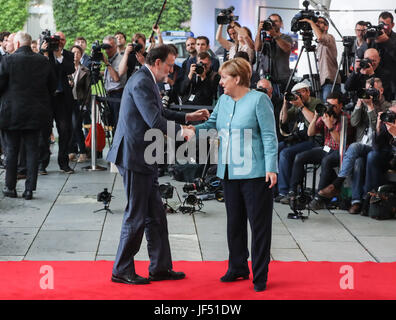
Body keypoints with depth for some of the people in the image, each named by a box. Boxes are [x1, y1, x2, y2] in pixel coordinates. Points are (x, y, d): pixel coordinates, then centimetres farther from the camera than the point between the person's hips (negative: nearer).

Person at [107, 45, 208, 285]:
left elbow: (160, 113, 26)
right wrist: (182, 131, -16)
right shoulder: (142, 83, -18)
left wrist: (188, 117, 19)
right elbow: (155, 121, -24)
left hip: (145, 158, 11)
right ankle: (122, 270, 9)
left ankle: (160, 267, 22)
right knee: (136, 216, -2)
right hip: (134, 157, -11)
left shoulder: (148, 81, 15)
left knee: (156, 215, 14)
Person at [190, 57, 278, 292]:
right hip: (229, 172, 7)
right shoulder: (224, 101, 13)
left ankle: (260, 275, 8)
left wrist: (271, 168, -15)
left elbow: (269, 136, -10)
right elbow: (212, 124, 15)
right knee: (234, 222, 15)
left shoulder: (259, 99, -8)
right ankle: (238, 268, 28)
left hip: (255, 173, -7)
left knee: (259, 223, 0)